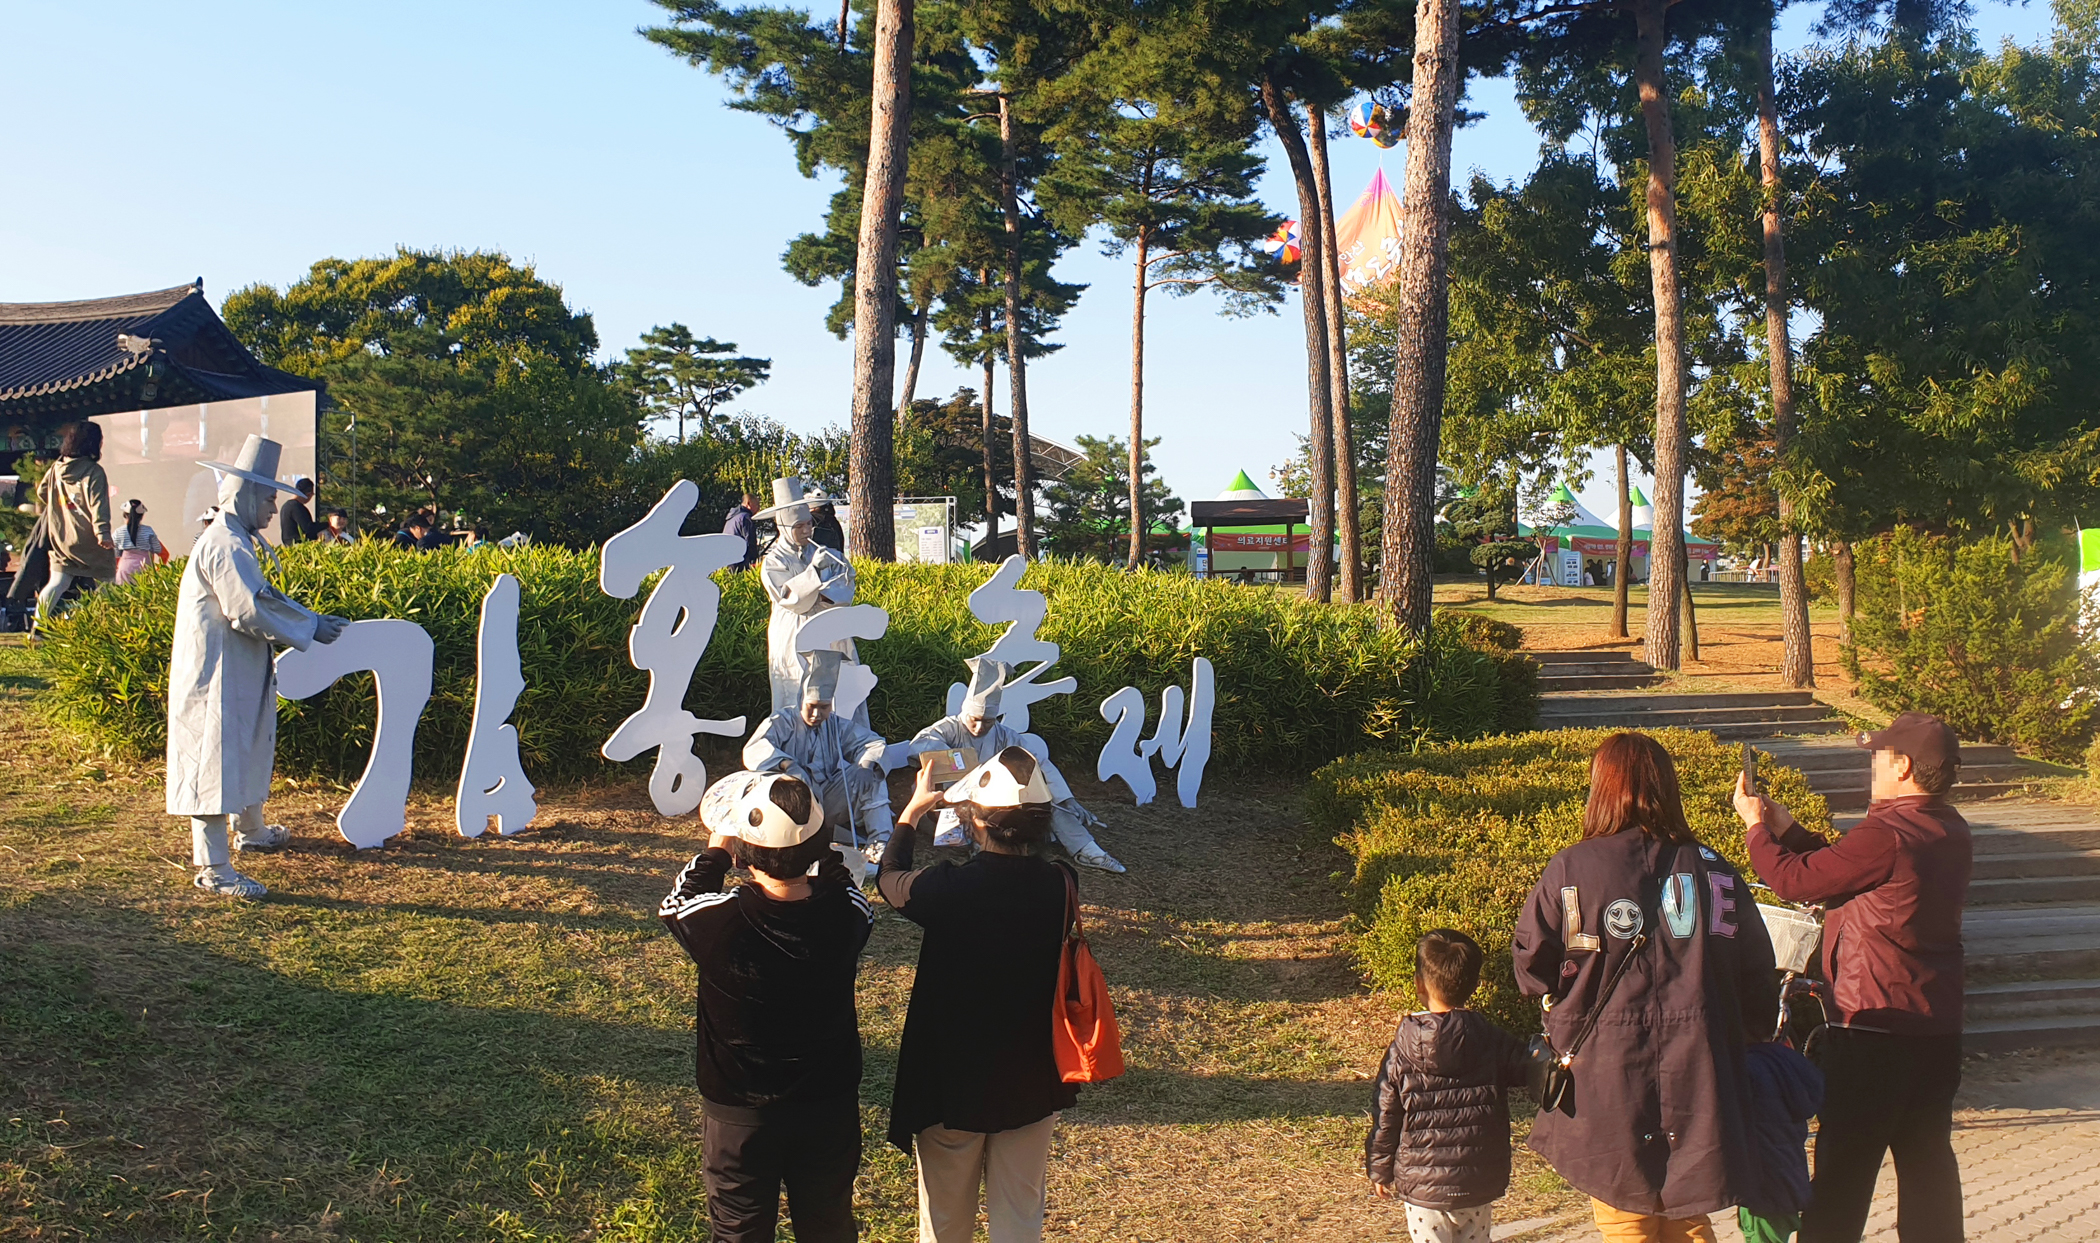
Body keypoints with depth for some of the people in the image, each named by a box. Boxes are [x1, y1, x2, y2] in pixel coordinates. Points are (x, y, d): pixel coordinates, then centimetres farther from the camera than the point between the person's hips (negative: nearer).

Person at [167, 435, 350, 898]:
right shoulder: (225, 546, -19)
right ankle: (213, 868, -7)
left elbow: (264, 595, 19)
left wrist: (313, 618, 9)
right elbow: (251, 609, -27)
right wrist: (309, 627, -17)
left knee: (249, 749, 24)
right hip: (216, 676, -11)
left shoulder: (235, 542, 15)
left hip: (238, 674, 11)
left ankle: (252, 830, 42)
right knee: (215, 761, -9)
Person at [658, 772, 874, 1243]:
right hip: (829, 1110, 2)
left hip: (738, 1113, -2)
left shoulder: (719, 921, -27)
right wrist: (813, 848, 13)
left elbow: (675, 904, -2)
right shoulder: (848, 916, -22)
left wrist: (715, 850, 10)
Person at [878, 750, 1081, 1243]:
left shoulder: (946, 888, -24)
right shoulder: (1060, 886, -16)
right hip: (1032, 1085, 3)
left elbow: (888, 879, 0)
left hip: (952, 1082, -2)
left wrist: (915, 809, 13)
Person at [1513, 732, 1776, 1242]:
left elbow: (1531, 970, -5)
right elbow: (1755, 975, 5)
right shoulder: (1714, 871, -1)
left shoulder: (1570, 870, -10)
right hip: (1696, 1079, 3)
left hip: (1605, 1075, -2)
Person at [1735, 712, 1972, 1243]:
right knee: (1927, 1156, 17)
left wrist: (1755, 825, 1)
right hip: (1938, 1028, 8)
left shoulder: (1886, 835, -23)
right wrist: (1785, 827, 14)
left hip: (1872, 1027, -8)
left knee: (1844, 1164, 2)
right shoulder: (1950, 831, 6)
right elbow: (1843, 869, 13)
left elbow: (1795, 880, -15)